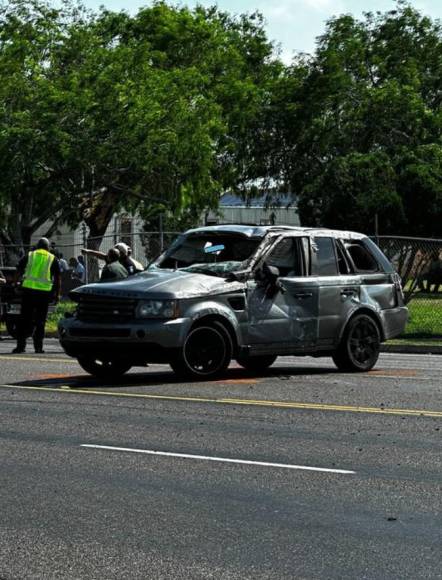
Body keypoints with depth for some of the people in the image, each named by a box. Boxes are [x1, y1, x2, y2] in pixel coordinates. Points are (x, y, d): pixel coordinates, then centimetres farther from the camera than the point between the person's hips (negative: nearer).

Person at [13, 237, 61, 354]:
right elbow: (57, 279, 7)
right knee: (40, 320, 7)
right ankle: (38, 346, 5)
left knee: (25, 318, 4)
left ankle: (21, 345, -1)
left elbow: (18, 272, 7)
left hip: (28, 289, 0)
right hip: (44, 292, 0)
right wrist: (57, 294, 12)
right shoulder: (53, 259, 10)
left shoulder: (29, 256, 11)